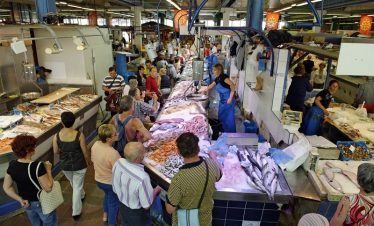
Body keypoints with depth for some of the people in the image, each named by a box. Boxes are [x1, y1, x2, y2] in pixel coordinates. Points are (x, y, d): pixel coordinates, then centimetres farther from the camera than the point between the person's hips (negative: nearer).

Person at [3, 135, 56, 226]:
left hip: (27, 203, 6)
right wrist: (48, 170, -18)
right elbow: (48, 188, -27)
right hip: (42, 203, -6)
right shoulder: (38, 166, -32)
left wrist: (20, 199, -2)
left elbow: (6, 187, -3)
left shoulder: (12, 165, -13)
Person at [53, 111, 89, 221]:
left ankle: (81, 195, 59)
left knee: (73, 183, 31)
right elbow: (85, 152, -14)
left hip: (64, 165, 3)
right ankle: (76, 212, 24)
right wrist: (88, 161, 6)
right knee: (77, 187, 14)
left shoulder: (57, 136, -17)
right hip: (79, 165, -3)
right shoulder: (79, 135, -24)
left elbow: (56, 152, -5)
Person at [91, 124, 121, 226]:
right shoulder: (113, 153, -37)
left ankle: (105, 215, 56)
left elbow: (93, 160, 2)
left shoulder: (95, 145, -15)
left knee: (107, 194, 35)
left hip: (98, 180, 7)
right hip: (111, 182, -7)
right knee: (113, 202, 20)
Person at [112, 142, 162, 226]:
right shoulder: (142, 178, -41)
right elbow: (147, 206, -25)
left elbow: (115, 189, -3)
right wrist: (156, 190, -9)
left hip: (122, 207, 5)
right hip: (137, 213, -5)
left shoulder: (118, 163, -21)